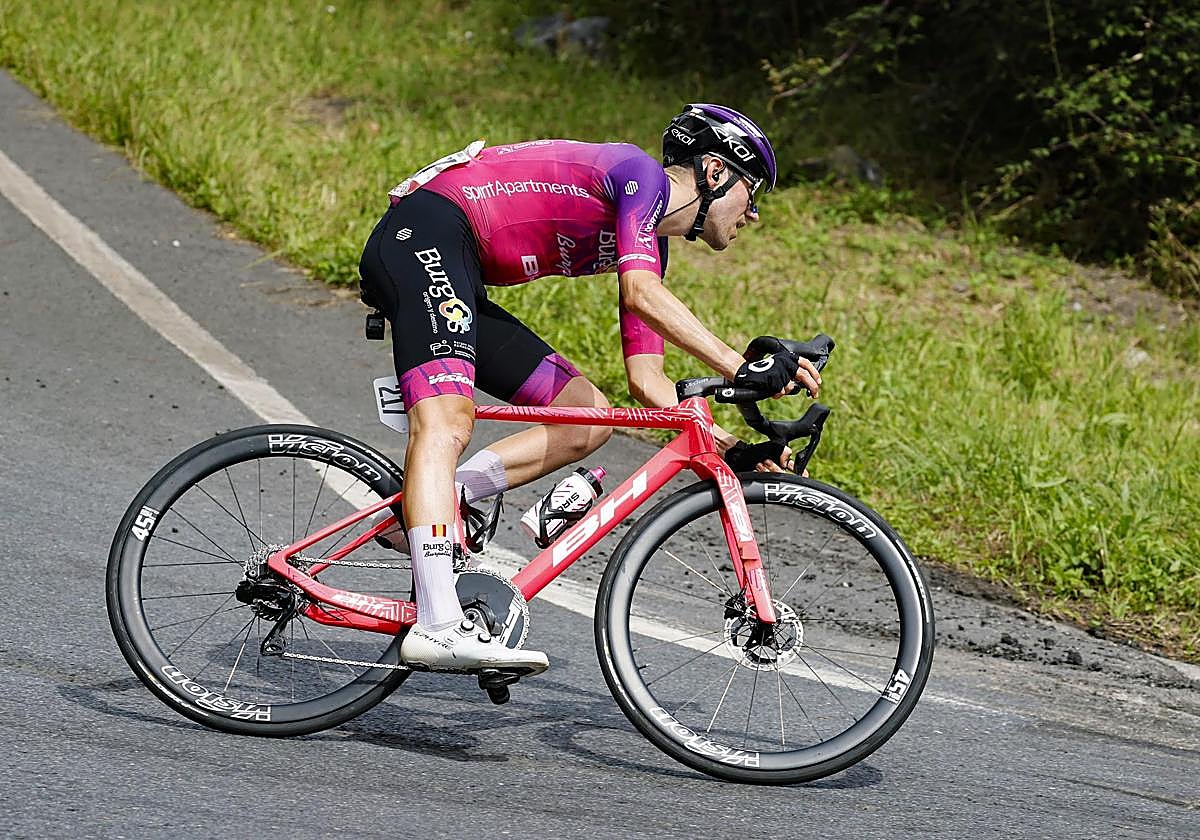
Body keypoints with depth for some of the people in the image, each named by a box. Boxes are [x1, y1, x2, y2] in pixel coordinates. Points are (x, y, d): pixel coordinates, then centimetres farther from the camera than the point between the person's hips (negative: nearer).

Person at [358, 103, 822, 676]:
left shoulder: (653, 242, 20)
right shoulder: (642, 174, -7)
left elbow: (647, 381, 17)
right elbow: (641, 293, -24)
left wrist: (728, 446, 6)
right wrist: (741, 367, -28)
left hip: (462, 284, 10)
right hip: (424, 236, -10)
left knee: (589, 419, 5)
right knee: (446, 424, -27)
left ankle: (425, 508, -4)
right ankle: (439, 628, -39)